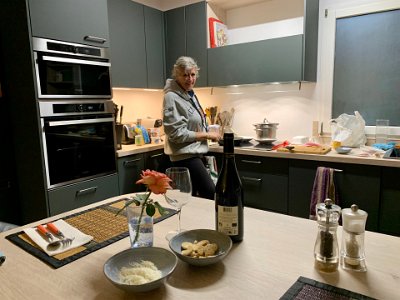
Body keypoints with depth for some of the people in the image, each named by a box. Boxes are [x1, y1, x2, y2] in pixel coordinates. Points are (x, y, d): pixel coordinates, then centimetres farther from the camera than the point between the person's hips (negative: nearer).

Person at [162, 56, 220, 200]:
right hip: (185, 156, -9)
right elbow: (176, 133, -21)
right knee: (211, 193, -9)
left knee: (192, 196, 16)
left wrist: (209, 132, 9)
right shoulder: (172, 97, -17)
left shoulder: (190, 94, 10)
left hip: (194, 153, 9)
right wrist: (207, 135, -15)